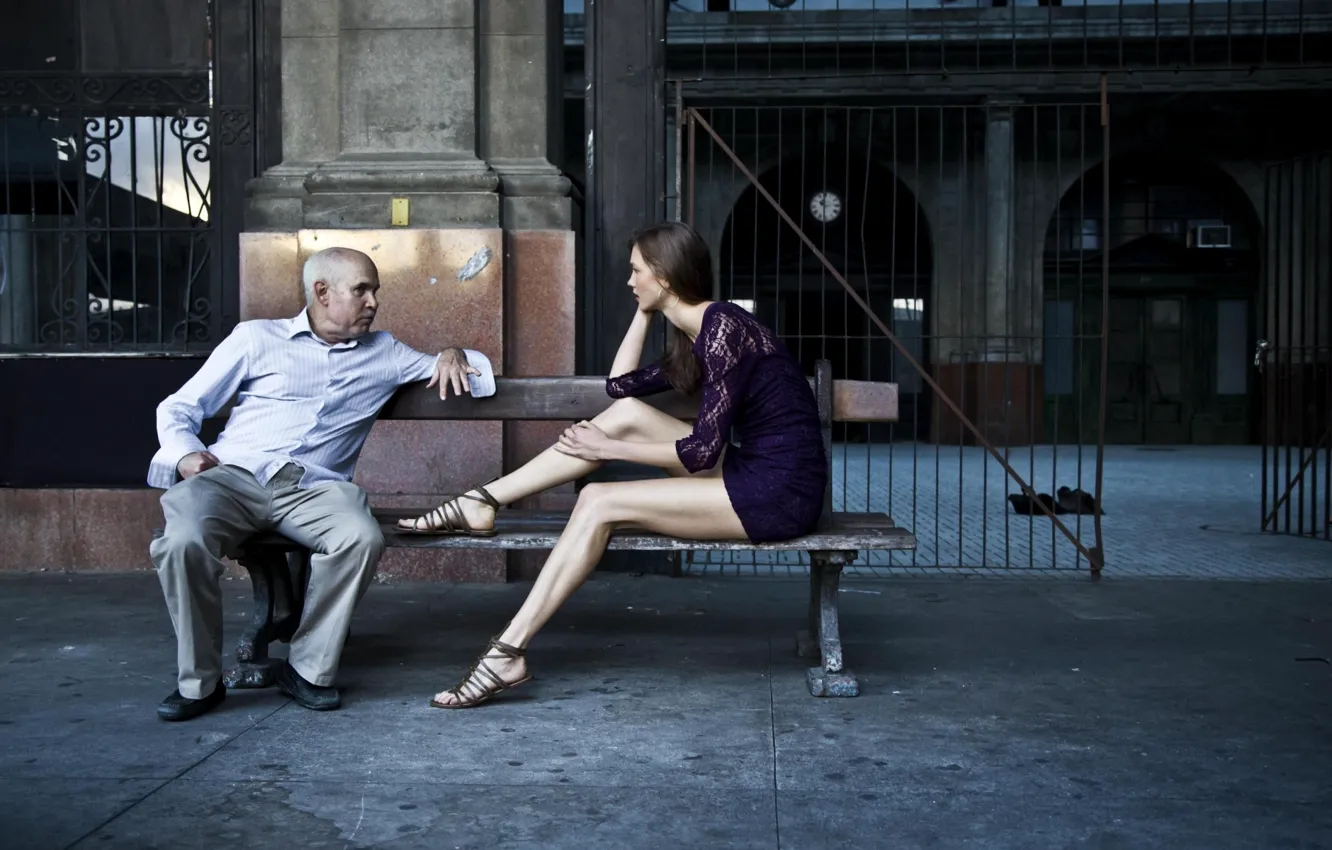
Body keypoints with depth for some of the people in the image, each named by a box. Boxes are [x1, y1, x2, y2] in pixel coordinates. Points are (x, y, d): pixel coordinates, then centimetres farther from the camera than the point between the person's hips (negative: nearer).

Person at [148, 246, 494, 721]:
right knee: (185, 539, -34)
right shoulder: (257, 338, 16)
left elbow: (475, 374, 31)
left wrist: (452, 356, 7)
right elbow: (178, 408, 16)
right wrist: (185, 454, -6)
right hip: (233, 474, -1)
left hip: (314, 487, 2)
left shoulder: (383, 353, 24)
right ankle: (199, 682, -14)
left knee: (363, 537, -32)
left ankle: (307, 669, -15)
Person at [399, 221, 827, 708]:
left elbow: (702, 452, -20)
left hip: (780, 493, -9)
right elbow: (620, 385, 23)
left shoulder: (722, 328, -16)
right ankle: (482, 503, 5)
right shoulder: (699, 334, 14)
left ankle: (509, 652, -12)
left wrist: (611, 449, -9)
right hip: (749, 473, 9)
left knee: (600, 502, -14)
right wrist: (645, 312, 16)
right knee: (626, 413, 3)